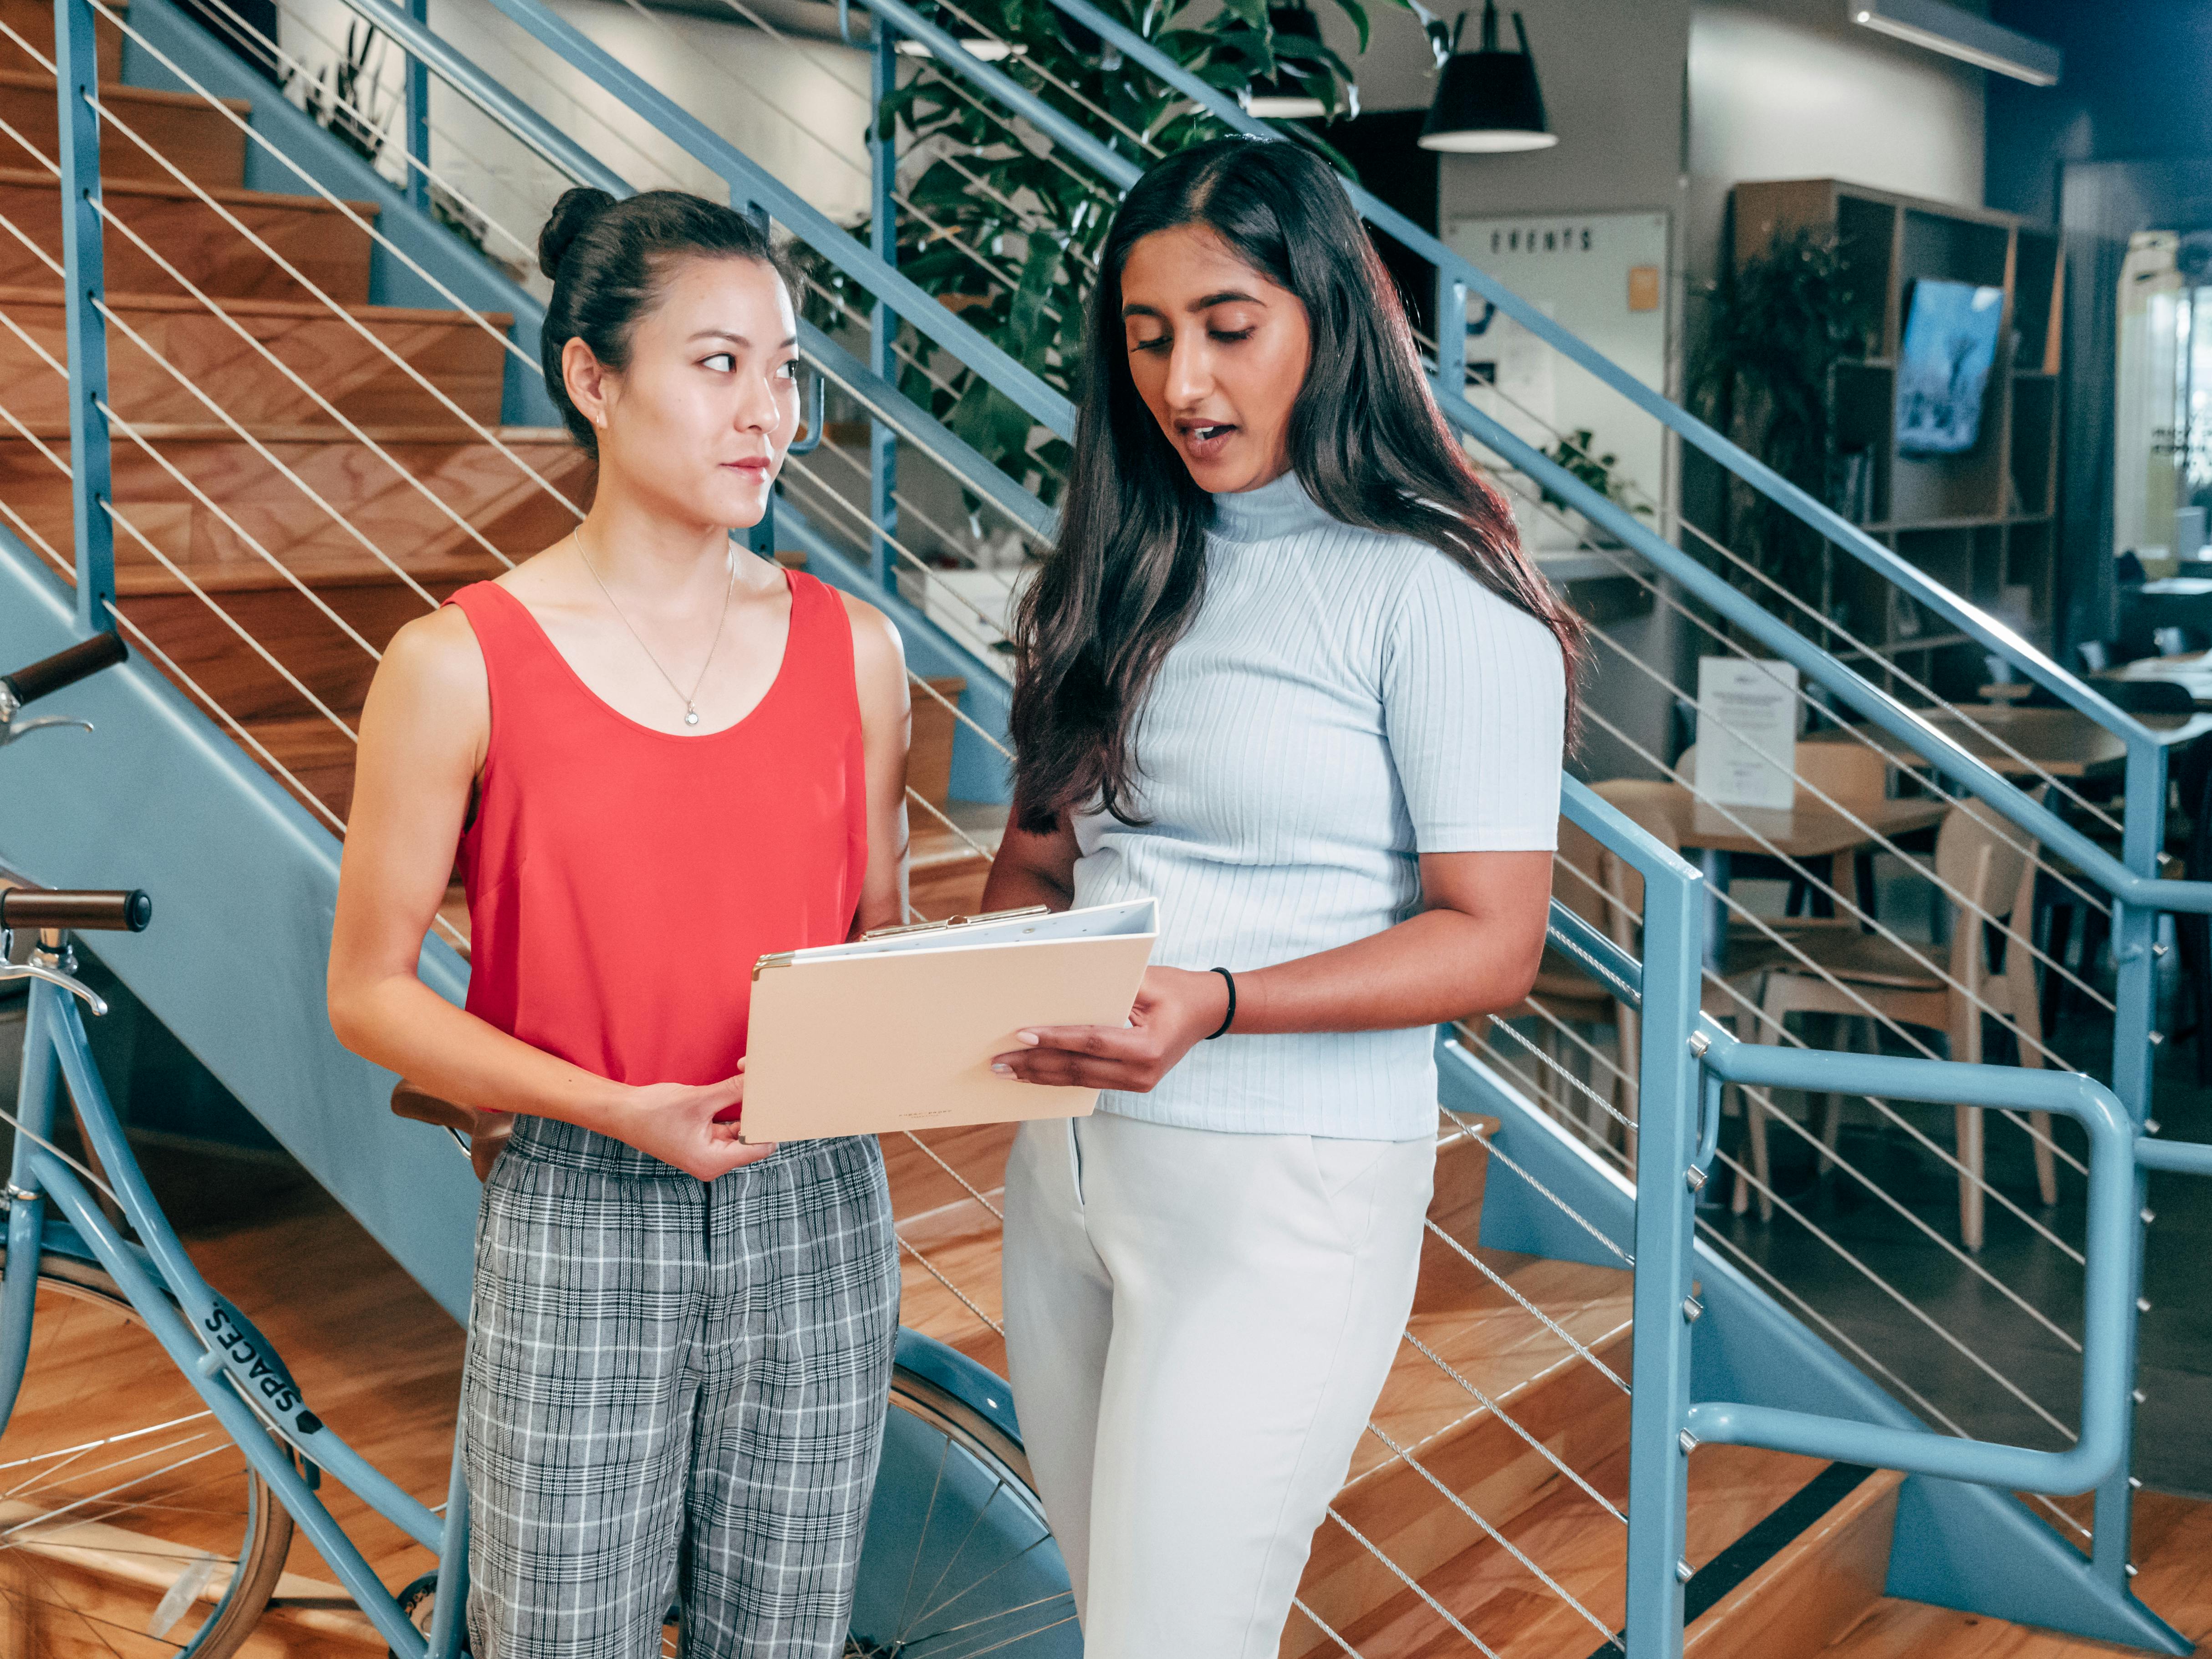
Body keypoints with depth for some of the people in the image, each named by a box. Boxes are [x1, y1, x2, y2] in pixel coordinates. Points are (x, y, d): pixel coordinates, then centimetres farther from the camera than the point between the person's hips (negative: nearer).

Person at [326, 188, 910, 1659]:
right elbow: (370, 990, -5)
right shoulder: (461, 665, -8)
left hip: (817, 1217, 3)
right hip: (578, 1224, -3)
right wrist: (613, 1108, -17)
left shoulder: (853, 648, 3)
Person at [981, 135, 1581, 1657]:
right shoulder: (1128, 574, 11)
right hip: (1067, 1164, 7)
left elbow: (1492, 942, -14)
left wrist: (1219, 1003, -26)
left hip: (1284, 1188, -7)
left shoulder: (1435, 598, -11)